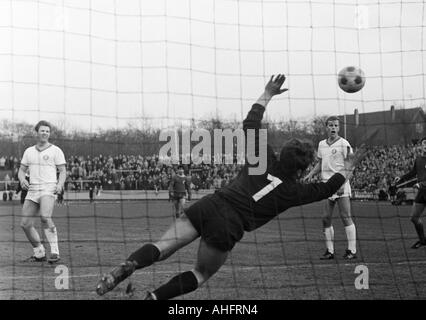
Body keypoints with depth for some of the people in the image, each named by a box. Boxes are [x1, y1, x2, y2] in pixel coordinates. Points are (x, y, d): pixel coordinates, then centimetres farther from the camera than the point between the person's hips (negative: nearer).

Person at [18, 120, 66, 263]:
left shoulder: (56, 151, 2)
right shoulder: (29, 151, 15)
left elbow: (63, 171, 1)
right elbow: (22, 170, 18)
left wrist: (60, 185, -19)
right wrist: (22, 180, -5)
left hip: (48, 188, -6)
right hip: (32, 190, 6)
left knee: (45, 217, -29)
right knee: (25, 224, 2)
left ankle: (54, 252, -30)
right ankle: (39, 253, 18)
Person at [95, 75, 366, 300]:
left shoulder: (264, 159, 17)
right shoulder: (293, 191, 9)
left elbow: (250, 124, 24)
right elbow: (327, 189, 24)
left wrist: (267, 95, 36)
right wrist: (349, 168, 39)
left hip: (209, 206, 4)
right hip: (229, 227, -3)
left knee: (163, 248, -6)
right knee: (202, 274, 14)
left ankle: (128, 266, -36)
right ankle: (154, 297, -7)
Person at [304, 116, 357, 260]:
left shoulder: (344, 144, -5)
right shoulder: (322, 144, 13)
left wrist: (342, 183, -18)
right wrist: (310, 174, 11)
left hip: (341, 185, -6)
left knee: (346, 217, -6)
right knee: (326, 218, 3)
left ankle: (352, 250, -3)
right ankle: (330, 251, 10)